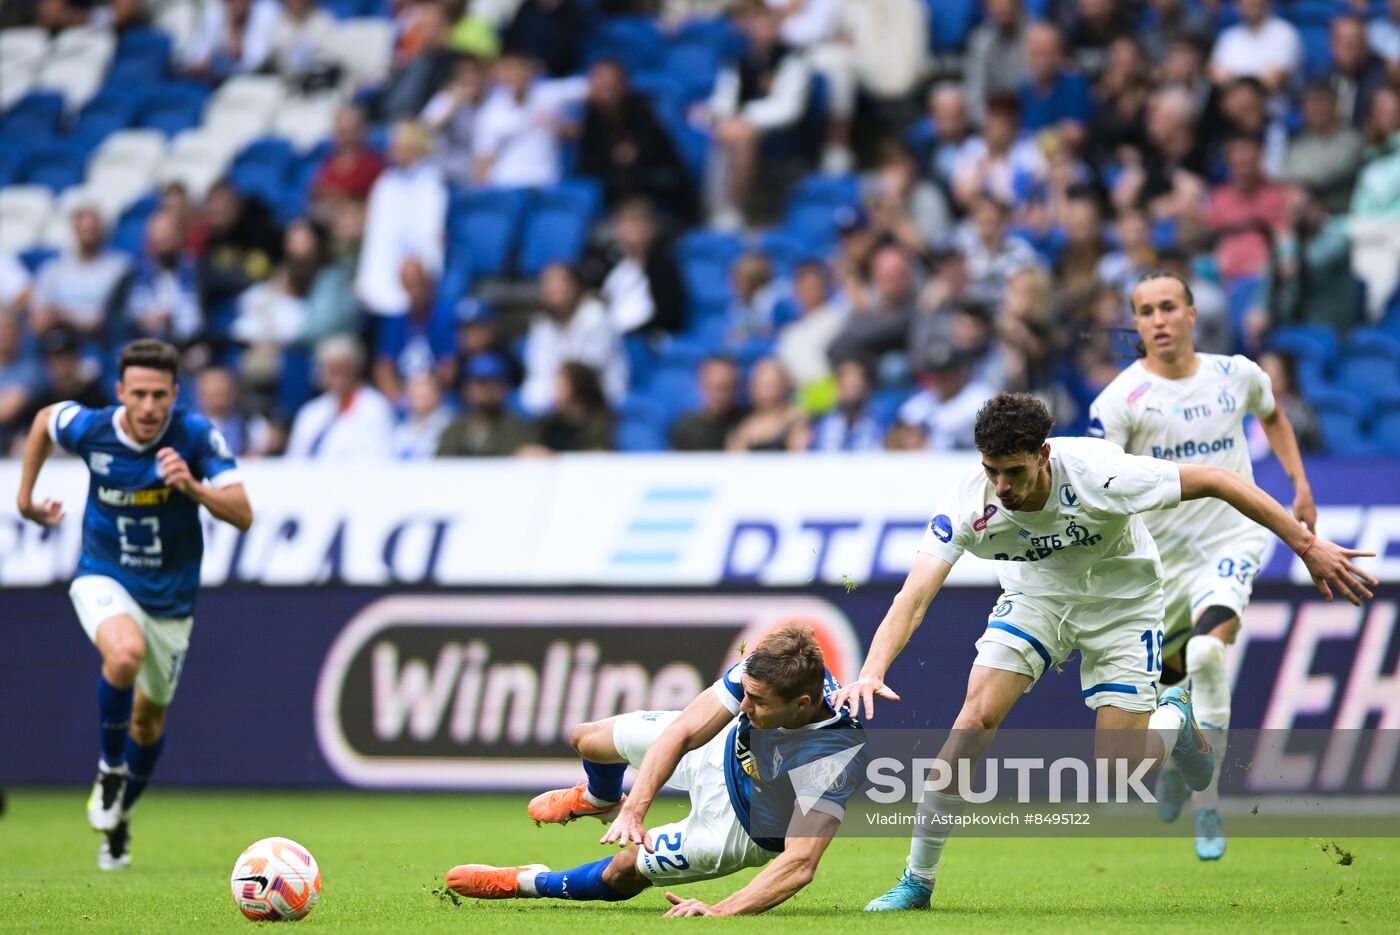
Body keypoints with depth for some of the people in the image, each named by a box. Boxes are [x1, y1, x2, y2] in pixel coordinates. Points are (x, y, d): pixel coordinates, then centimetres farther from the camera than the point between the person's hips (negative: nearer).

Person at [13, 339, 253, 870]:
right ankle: (109, 770, -11)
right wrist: (26, 494, 13)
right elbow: (44, 419, 7)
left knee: (150, 718, 16)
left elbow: (242, 516, -22)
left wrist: (193, 487, -38)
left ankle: (119, 817, 43)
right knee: (126, 653, -35)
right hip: (104, 579, -2)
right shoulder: (89, 429, -17)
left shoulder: (197, 436, -20)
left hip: (171, 594, 2)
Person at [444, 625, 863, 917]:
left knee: (626, 869, 1)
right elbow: (682, 732, -30)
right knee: (587, 739, 17)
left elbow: (799, 863, -48)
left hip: (747, 827, -4)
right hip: (721, 752, 4)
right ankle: (601, 800, 56)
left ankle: (526, 883, 33)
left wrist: (722, 911, -57)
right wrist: (635, 809, -42)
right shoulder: (761, 669, -33)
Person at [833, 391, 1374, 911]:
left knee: (1117, 773, -8)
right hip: (1036, 594, 2)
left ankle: (1175, 718, 30)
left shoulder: (1100, 476, -36)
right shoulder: (970, 504, -28)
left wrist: (1309, 547, -22)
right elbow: (914, 597, -31)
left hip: (1122, 603, -2)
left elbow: (1216, 481, -26)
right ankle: (917, 881, -6)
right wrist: (873, 671, -50)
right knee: (975, 719, -18)